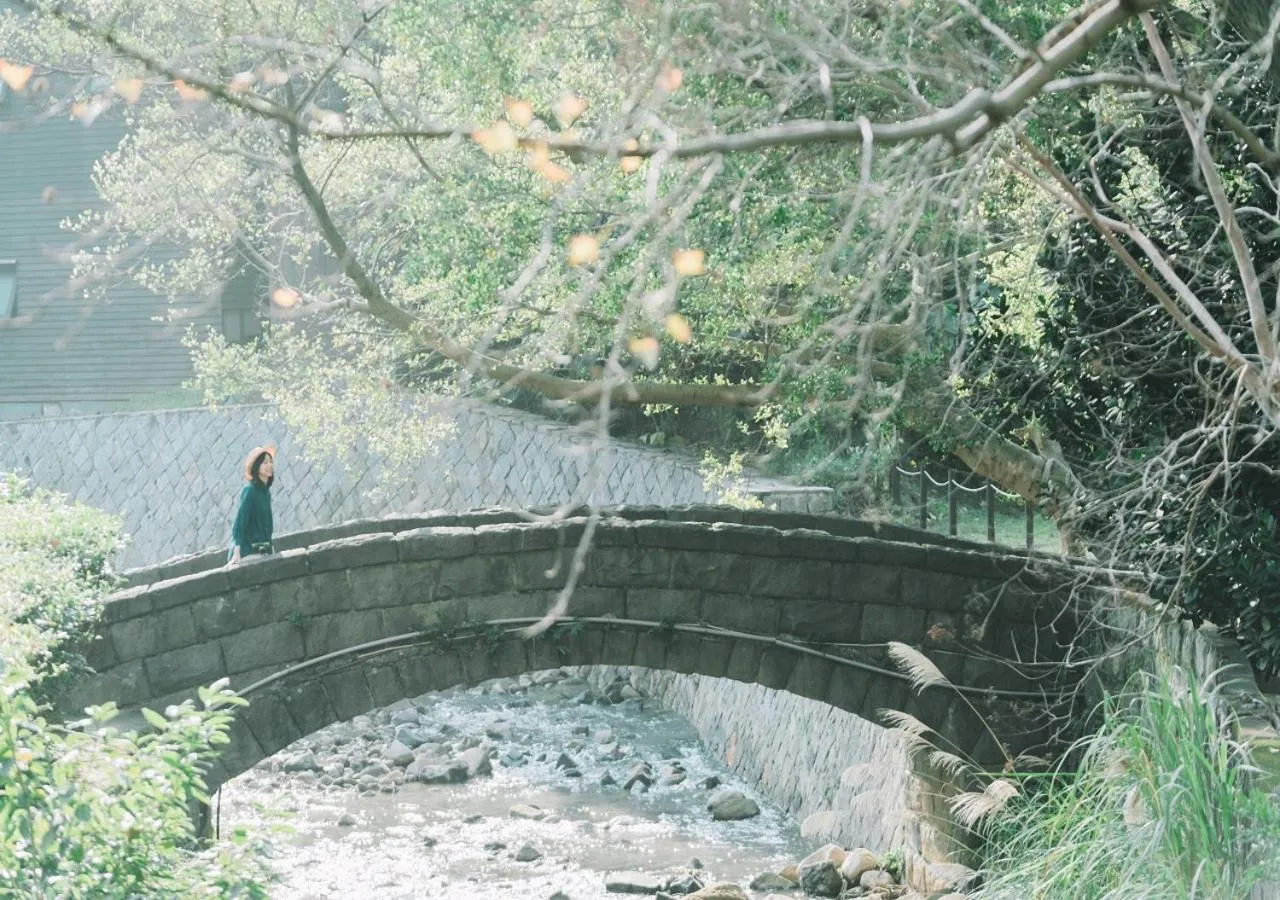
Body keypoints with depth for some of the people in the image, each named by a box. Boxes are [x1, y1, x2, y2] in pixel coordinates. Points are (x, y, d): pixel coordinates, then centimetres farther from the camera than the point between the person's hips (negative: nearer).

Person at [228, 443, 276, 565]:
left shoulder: (265, 492, 14)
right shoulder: (249, 490, -9)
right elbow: (240, 522, -15)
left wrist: (269, 550, 17)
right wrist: (237, 553, -22)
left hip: (262, 551, 7)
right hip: (247, 551, -7)